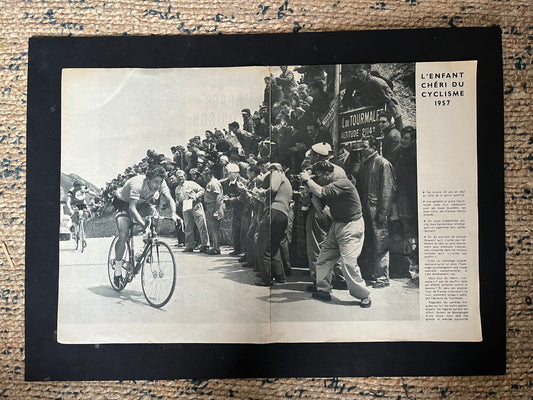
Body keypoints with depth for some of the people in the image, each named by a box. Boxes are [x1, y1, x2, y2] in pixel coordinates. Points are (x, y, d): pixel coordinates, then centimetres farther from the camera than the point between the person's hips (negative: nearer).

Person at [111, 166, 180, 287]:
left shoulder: (161, 183, -22)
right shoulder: (137, 184, -38)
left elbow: (170, 199, -28)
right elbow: (132, 208, -43)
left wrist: (173, 213, -49)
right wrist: (143, 224, -55)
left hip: (141, 203, 5)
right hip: (123, 202, -5)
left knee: (153, 211, -25)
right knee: (123, 235, -19)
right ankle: (118, 270, -3)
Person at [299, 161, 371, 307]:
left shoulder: (343, 183, -18)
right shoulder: (330, 186, 10)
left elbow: (320, 192, -30)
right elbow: (319, 207, 9)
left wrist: (307, 179, -15)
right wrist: (311, 191, -2)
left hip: (351, 226, -9)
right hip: (336, 225, 9)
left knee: (348, 263, -13)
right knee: (323, 259, 8)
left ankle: (364, 296, 2)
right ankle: (323, 290, 22)